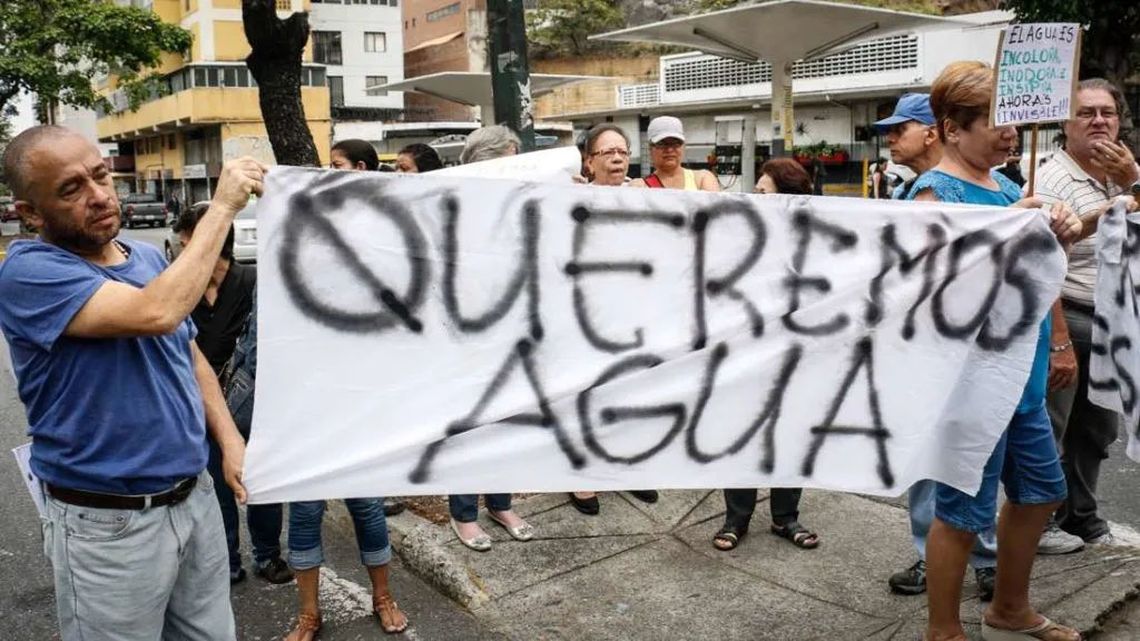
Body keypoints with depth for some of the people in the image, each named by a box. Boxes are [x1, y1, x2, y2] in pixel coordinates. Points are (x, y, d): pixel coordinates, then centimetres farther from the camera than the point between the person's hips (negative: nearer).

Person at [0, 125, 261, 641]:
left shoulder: (148, 257, 5)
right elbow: (157, 313, -32)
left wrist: (230, 440, 1)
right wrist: (223, 206, -24)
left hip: (195, 496, 6)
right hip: (110, 523, -6)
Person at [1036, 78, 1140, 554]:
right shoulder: (1053, 181, -15)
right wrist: (1059, 343, -24)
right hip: (1068, 321, -8)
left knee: (1096, 432, 18)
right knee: (1048, 434, 2)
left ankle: (1081, 517, 33)